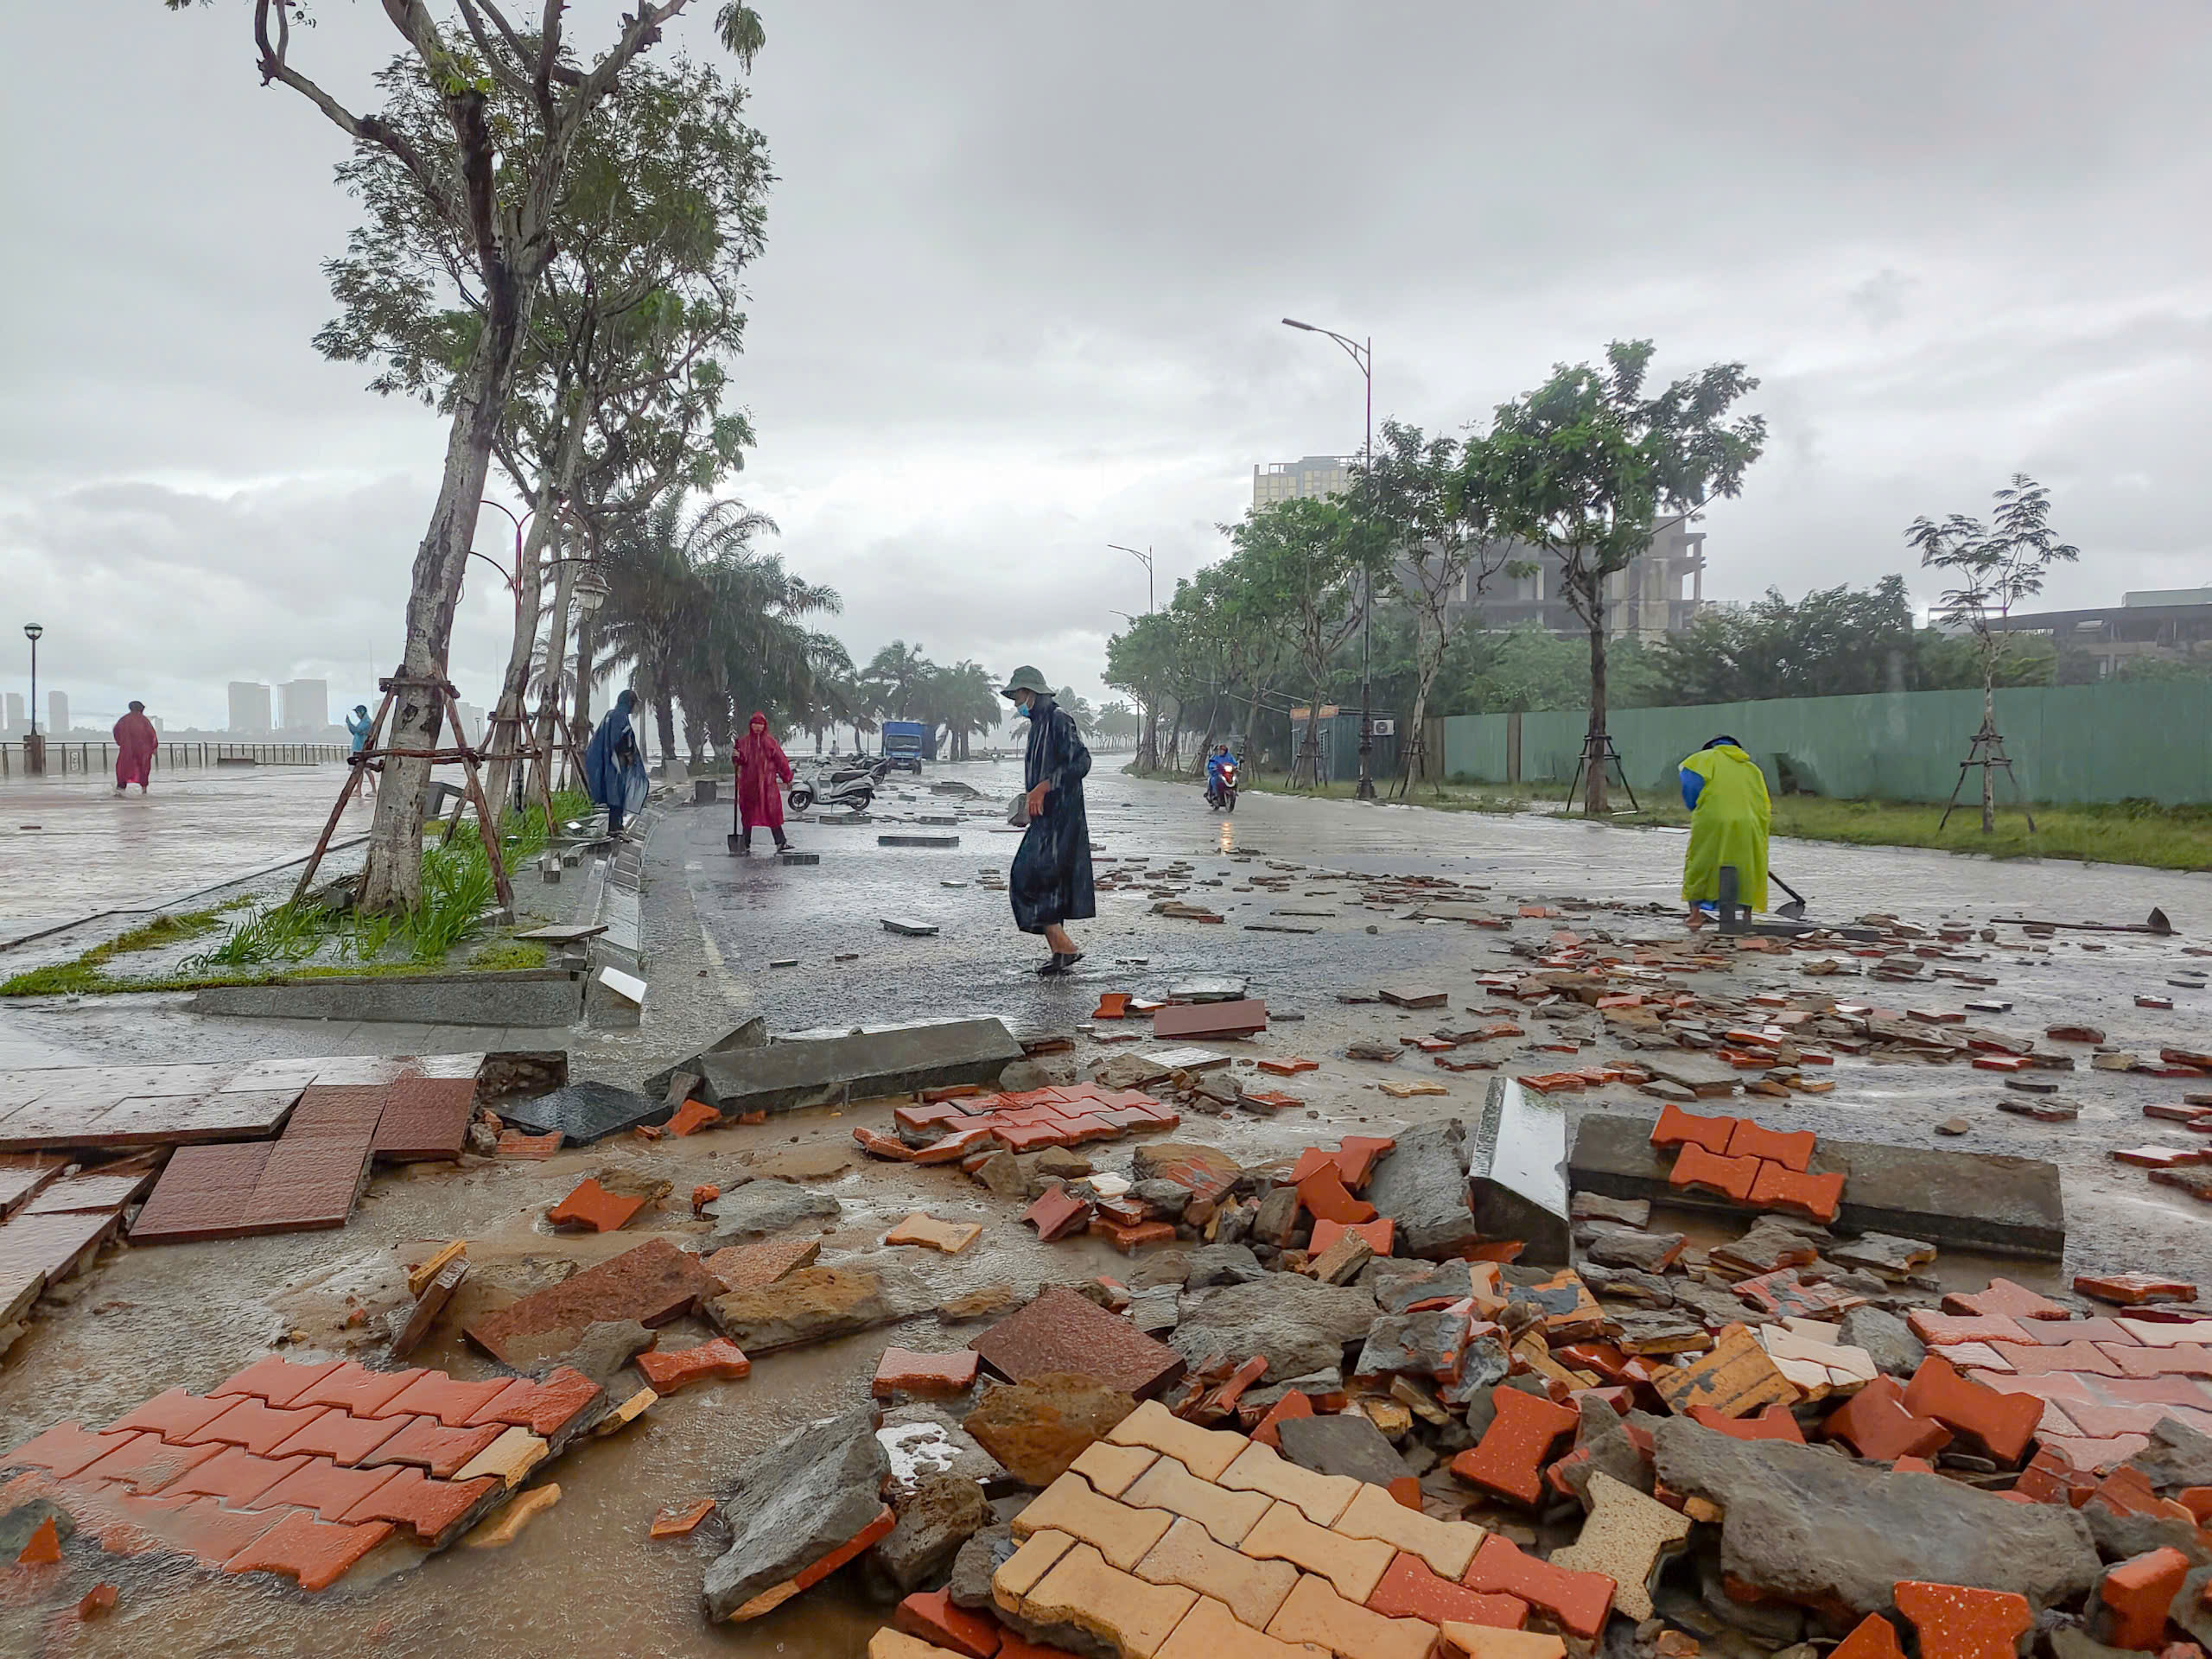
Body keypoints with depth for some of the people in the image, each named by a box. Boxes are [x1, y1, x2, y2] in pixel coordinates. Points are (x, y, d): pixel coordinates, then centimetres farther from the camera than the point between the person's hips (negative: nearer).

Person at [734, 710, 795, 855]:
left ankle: (780, 842, -6)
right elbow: (742, 759, -2)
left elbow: (780, 760, 6)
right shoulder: (744, 741, 6)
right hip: (749, 782, 1)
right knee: (748, 812, 5)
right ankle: (745, 846, 11)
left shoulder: (770, 741, 6)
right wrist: (737, 756, -25)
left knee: (773, 811, -6)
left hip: (767, 782, 0)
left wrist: (787, 778, 5)